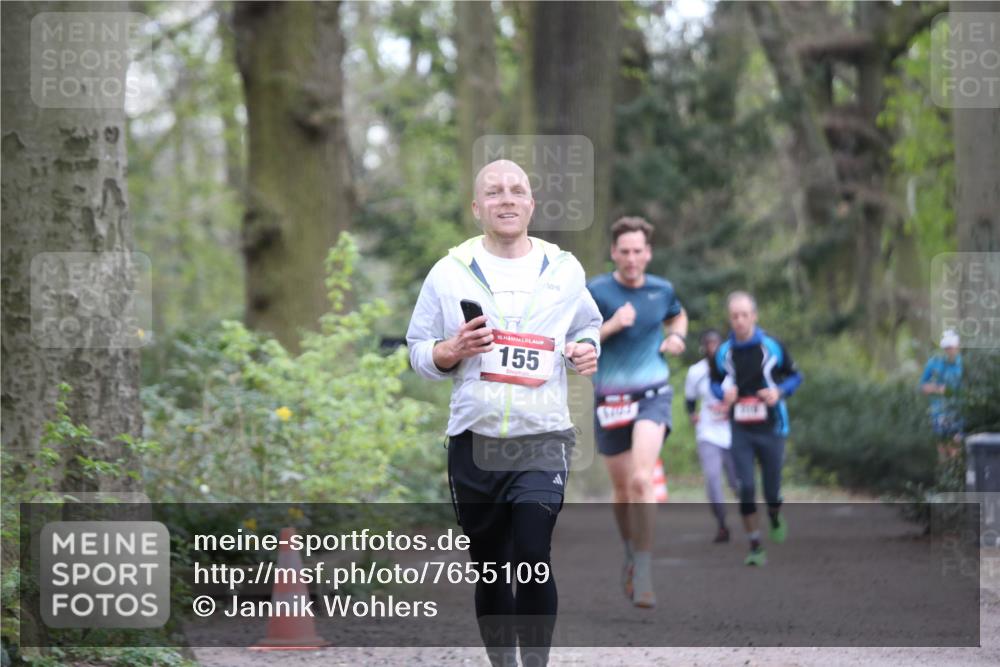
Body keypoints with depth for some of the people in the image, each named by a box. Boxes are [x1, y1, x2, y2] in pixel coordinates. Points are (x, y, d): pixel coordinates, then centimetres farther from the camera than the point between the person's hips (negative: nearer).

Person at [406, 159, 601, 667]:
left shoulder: (564, 269, 5)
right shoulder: (449, 272, 2)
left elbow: (587, 328, 19)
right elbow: (418, 353, 5)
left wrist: (587, 351, -4)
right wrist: (452, 351, -16)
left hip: (543, 439, -1)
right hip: (473, 440, 1)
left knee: (532, 561, -16)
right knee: (490, 570, 9)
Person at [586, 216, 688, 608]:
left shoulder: (662, 290, 4)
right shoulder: (595, 292, -5)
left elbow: (678, 317, 28)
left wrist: (676, 337, 6)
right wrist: (611, 326, -20)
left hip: (653, 395, 0)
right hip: (610, 398, 0)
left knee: (641, 480, -22)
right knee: (622, 489, 12)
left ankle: (643, 573, -21)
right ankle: (631, 554, 40)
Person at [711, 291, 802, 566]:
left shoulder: (772, 346, -5)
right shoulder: (723, 352, 1)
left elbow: (795, 376, 5)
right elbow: (715, 382, 15)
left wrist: (779, 392, -14)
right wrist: (724, 393, -8)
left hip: (771, 429, -1)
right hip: (740, 430, 1)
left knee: (772, 490, 4)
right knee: (745, 489, -9)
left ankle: (775, 520, 40)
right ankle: (755, 548, 0)